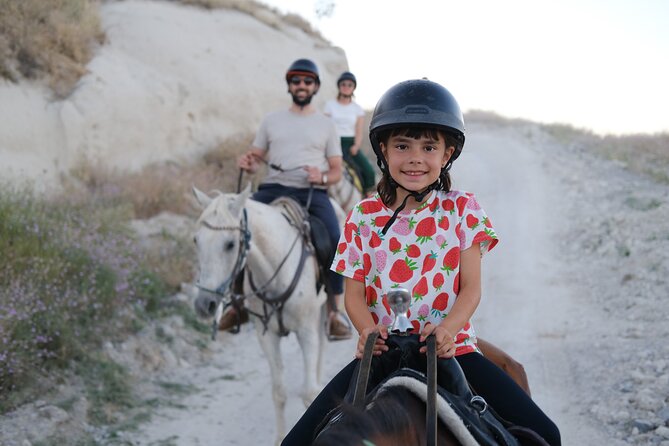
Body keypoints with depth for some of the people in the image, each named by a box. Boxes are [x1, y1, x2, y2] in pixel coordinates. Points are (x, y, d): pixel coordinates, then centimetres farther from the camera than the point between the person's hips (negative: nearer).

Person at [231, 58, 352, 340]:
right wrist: (247, 163, -8)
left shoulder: (325, 125, 15)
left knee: (335, 241, -28)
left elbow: (337, 171, 12)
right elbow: (255, 157, 17)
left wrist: (324, 177, -11)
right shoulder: (272, 121, 18)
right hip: (273, 190, 2)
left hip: (312, 193, -1)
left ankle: (333, 313, -18)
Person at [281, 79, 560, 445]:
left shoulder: (462, 209, 2)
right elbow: (354, 292, 2)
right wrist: (368, 330, -20)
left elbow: (471, 287, -3)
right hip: (381, 350, 1)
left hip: (451, 348, 0)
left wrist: (448, 328, -23)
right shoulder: (364, 216, 4)